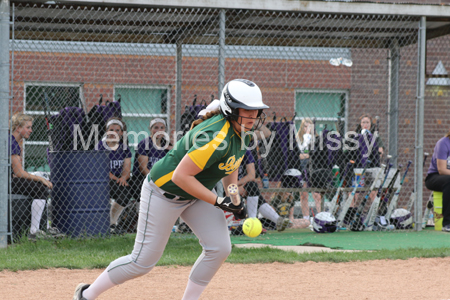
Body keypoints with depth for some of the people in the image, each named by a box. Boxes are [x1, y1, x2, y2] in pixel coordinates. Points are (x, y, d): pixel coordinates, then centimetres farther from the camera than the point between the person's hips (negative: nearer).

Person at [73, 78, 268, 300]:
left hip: (195, 194, 9)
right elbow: (180, 176, -35)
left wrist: (235, 200, 2)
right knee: (144, 260, -3)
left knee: (220, 247, -7)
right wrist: (218, 201, -30)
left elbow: (230, 166, 15)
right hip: (163, 192, -9)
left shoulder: (240, 132, -4)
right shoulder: (216, 137, -33)